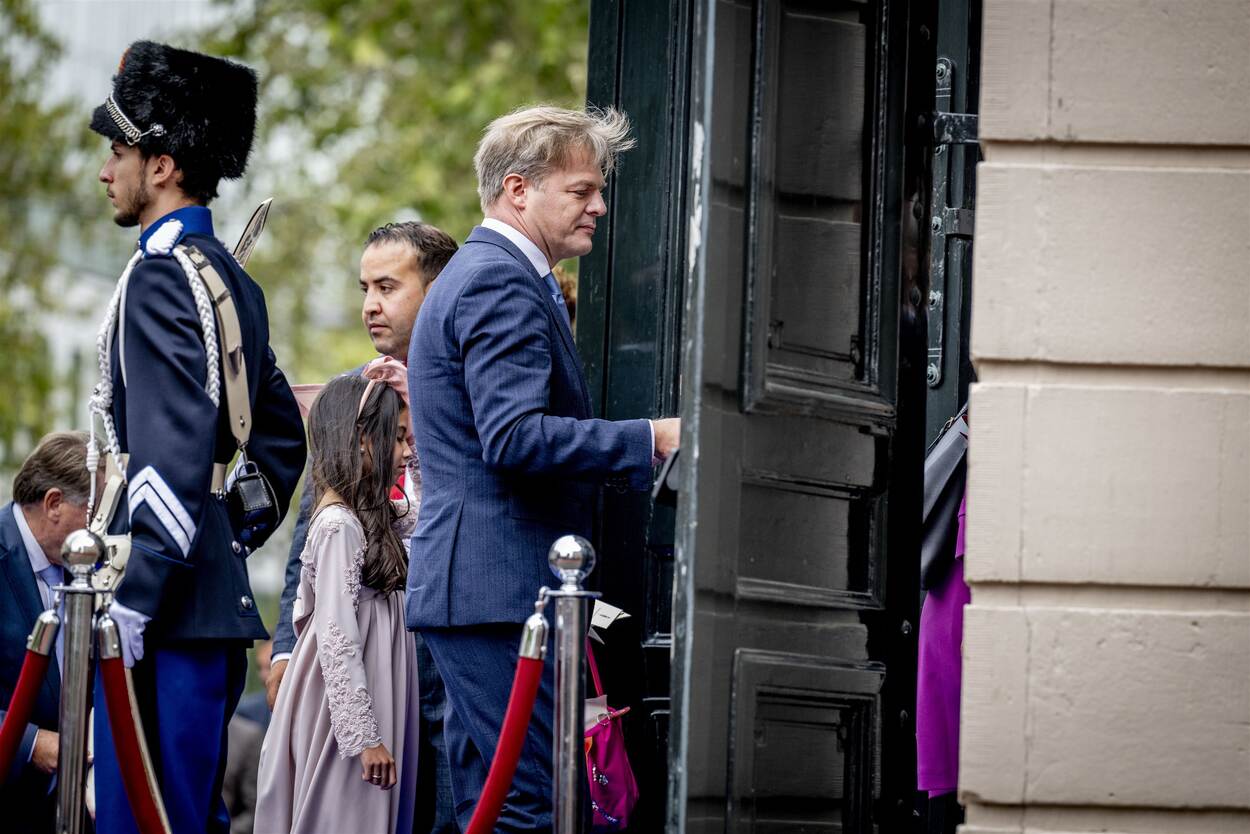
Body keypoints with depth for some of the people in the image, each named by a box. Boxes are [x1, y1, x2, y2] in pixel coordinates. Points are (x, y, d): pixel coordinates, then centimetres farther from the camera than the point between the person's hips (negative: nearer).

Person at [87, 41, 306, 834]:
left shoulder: (163, 273, -13)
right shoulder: (231, 276, 17)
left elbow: (172, 453, -22)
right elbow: (283, 434, 25)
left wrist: (133, 598, -23)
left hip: (169, 612, -10)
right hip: (217, 600, 10)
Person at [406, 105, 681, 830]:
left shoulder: (488, 274, 23)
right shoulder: (502, 282, -12)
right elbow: (515, 437, -23)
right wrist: (651, 440, -21)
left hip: (475, 585, 11)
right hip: (503, 587, -11)